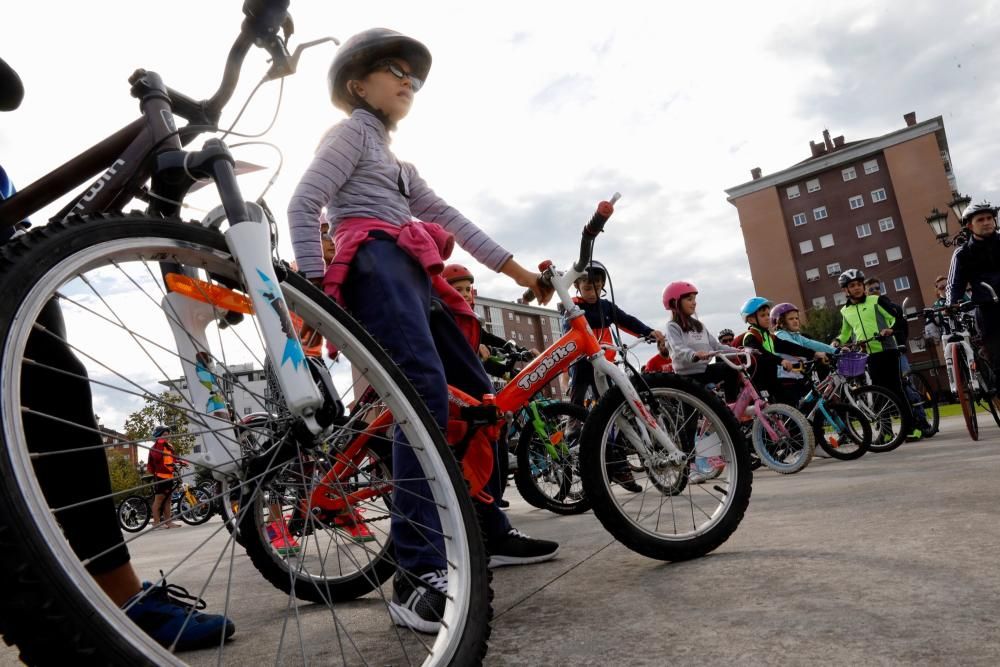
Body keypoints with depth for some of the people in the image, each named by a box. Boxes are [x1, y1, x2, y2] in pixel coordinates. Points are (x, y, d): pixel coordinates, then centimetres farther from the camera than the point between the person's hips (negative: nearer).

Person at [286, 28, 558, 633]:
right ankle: (419, 576, -33)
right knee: (427, 392, -29)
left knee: (482, 394, 5)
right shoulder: (352, 130, 10)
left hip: (413, 276, 9)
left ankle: (490, 532, 18)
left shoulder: (397, 163, 35)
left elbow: (449, 217, 26)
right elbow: (303, 206, -5)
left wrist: (516, 270, 20)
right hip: (375, 265, -9)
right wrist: (315, 286, -17)